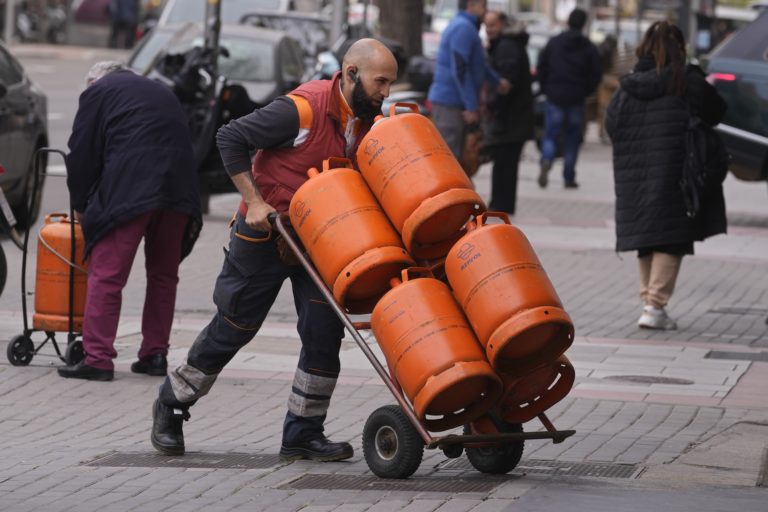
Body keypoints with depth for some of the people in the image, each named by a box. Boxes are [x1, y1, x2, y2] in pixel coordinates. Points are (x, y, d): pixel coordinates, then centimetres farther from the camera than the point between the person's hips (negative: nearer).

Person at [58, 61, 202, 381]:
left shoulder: (97, 92, 13)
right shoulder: (162, 93, 31)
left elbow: (81, 153, 8)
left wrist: (80, 205, 19)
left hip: (129, 191, -6)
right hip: (178, 192, 6)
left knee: (106, 275, -5)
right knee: (163, 275, 16)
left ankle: (98, 358, -11)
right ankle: (155, 354, 17)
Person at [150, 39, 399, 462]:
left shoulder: (371, 123, -2)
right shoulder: (304, 109, -24)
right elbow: (231, 138, -20)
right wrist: (254, 202, -22)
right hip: (264, 234, -6)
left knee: (324, 331, -4)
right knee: (233, 327, 5)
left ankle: (303, 434, 5)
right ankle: (172, 405, 24)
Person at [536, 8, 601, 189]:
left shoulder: (554, 43, 0)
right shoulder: (589, 48, -3)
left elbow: (541, 68, 1)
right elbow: (596, 74, -3)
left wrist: (546, 89, 12)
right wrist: (585, 91, 11)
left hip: (554, 97, 0)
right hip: (576, 99, 0)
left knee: (550, 135, 4)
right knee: (572, 138, 8)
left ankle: (546, 161, -25)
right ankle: (569, 177, 8)